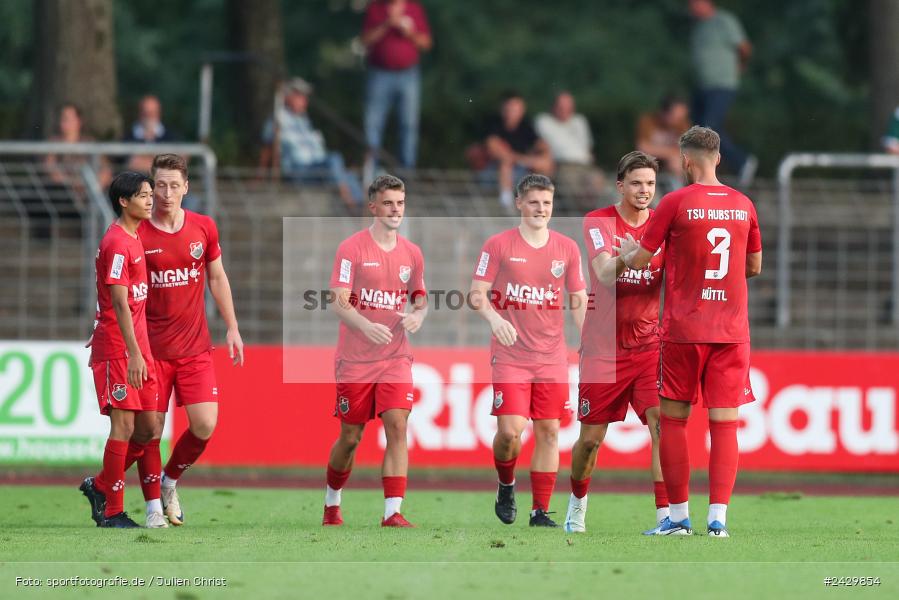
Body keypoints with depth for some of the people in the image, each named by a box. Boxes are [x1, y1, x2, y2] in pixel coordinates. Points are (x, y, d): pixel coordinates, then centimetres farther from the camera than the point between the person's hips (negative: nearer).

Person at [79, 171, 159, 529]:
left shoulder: (133, 239, 15)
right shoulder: (117, 243, -14)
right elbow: (119, 303, -20)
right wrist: (133, 354, -24)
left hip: (138, 348, 9)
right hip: (118, 348, -9)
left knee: (147, 427, 7)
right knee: (124, 425, -7)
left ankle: (100, 486, 22)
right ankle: (112, 512, -1)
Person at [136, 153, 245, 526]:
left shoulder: (204, 228, 4)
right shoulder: (136, 234, -6)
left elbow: (217, 278, 15)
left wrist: (232, 328, 12)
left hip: (195, 348, 3)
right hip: (151, 348, -3)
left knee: (204, 425, -7)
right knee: (150, 430, -4)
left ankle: (170, 481, 19)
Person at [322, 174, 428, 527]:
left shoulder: (412, 253, 8)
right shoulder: (352, 248, -6)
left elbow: (420, 298, 20)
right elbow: (339, 303, -12)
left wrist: (417, 316, -5)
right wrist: (366, 326, -32)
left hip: (395, 359, 3)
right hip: (355, 361, -3)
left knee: (397, 426, -14)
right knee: (350, 438, 6)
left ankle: (393, 513, -17)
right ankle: (331, 504, 31)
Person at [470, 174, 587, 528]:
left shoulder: (567, 248, 8)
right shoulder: (498, 245, 0)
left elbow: (578, 300, 12)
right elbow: (477, 293, -1)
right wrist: (492, 316, -22)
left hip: (552, 358, 3)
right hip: (510, 356, -3)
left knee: (549, 431, 0)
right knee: (510, 431, -13)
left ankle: (540, 511, 7)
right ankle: (506, 485, 17)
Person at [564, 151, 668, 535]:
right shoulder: (597, 223, -6)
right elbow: (604, 273, -22)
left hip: (648, 346, 1)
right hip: (603, 348, -1)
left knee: (662, 425, -16)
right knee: (590, 438, 6)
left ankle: (665, 514, -19)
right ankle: (577, 503, 31)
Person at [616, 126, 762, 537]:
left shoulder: (676, 203, -7)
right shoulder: (743, 205, 5)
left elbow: (639, 261, -1)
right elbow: (754, 267, 16)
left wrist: (626, 251, 21)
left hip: (683, 329, -3)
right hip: (732, 330, 3)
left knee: (673, 420, 7)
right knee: (725, 422, 1)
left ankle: (679, 516, 7)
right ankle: (718, 518, -6)